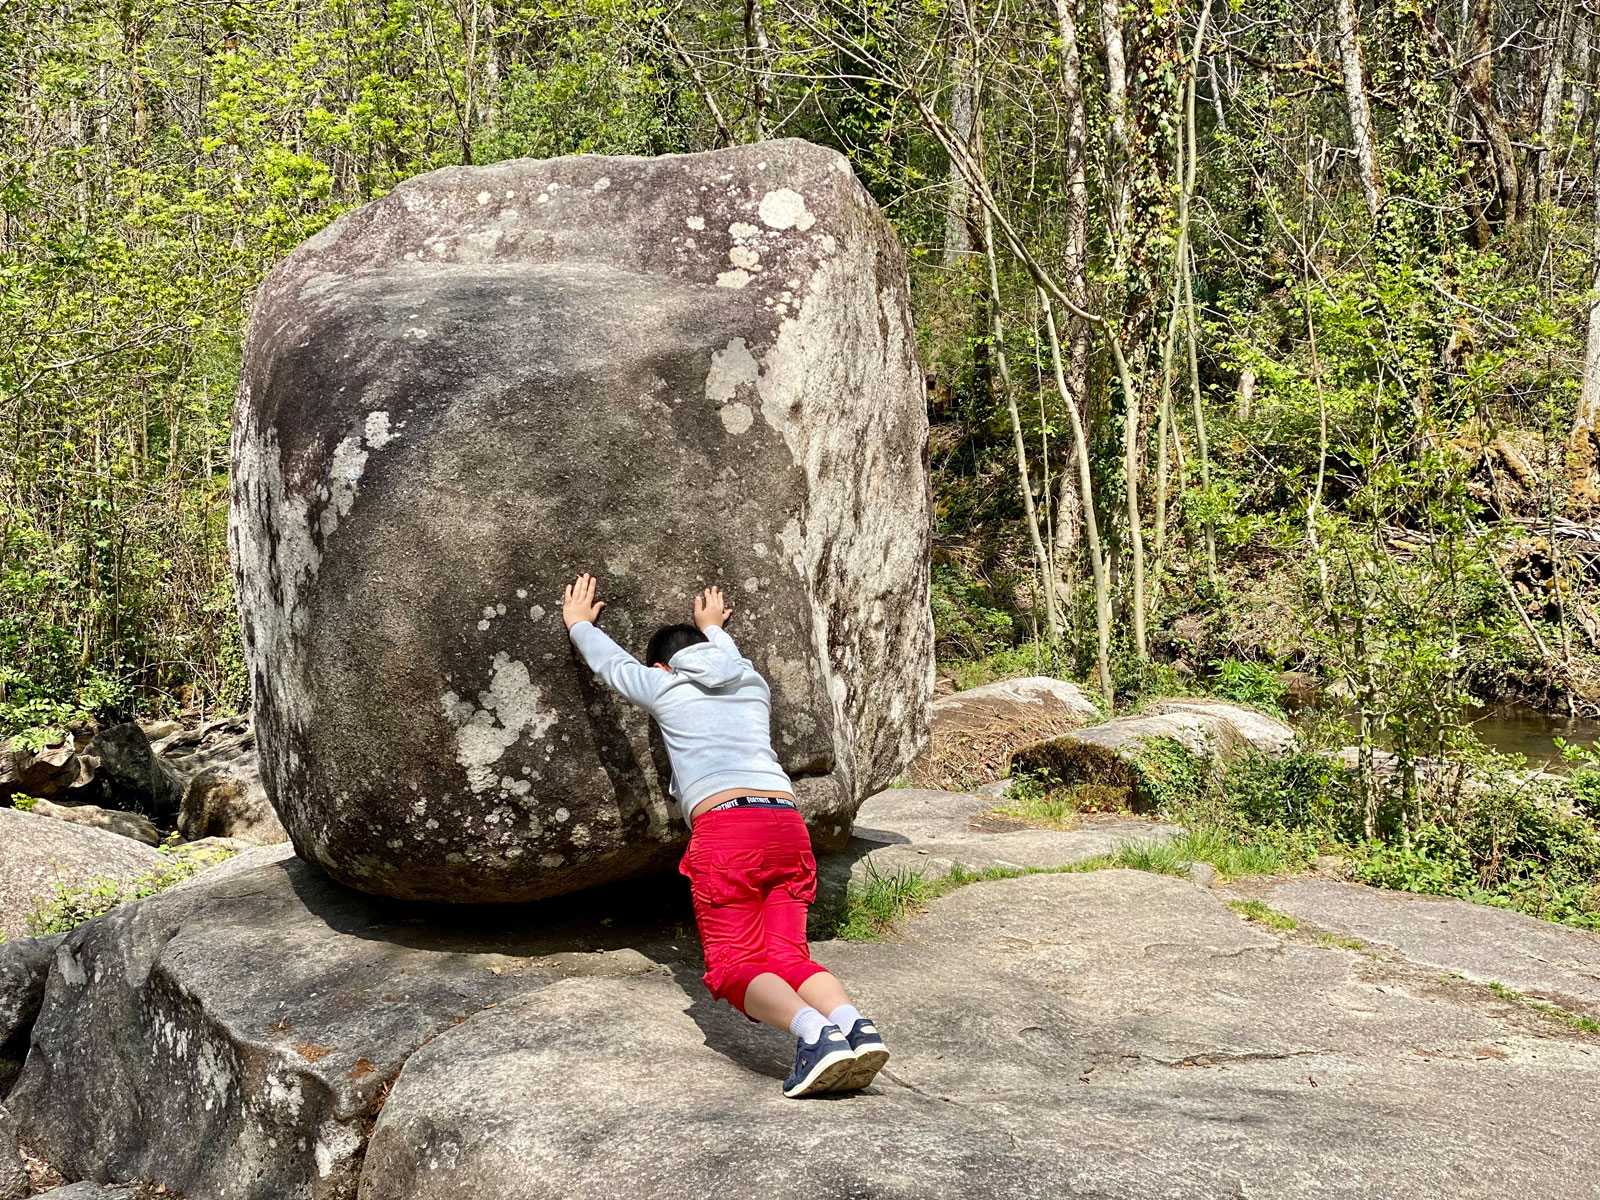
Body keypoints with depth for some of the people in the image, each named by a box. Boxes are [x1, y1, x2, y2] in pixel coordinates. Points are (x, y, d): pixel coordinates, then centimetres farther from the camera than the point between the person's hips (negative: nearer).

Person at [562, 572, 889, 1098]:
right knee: (787, 958, 2)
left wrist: (578, 622, 55)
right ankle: (855, 1025, -28)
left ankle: (814, 1032, -35)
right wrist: (713, 629, 74)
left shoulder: (665, 687, 17)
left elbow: (610, 661, 36)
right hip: (788, 824, 5)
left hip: (723, 830, -5)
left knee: (735, 966, -7)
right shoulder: (754, 688, 28)